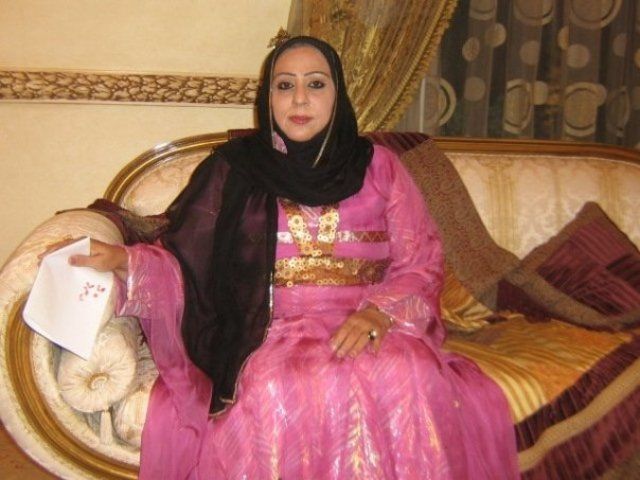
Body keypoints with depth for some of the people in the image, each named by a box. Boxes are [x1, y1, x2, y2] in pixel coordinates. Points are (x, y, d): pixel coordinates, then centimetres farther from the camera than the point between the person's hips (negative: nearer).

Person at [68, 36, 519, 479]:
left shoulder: (378, 166, 11)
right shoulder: (237, 168, 9)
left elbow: (421, 264, 6)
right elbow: (187, 262, 7)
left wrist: (379, 313, -14)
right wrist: (125, 260, -13)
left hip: (371, 332, 1)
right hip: (274, 335, -1)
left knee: (410, 379, -31)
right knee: (281, 391, -34)